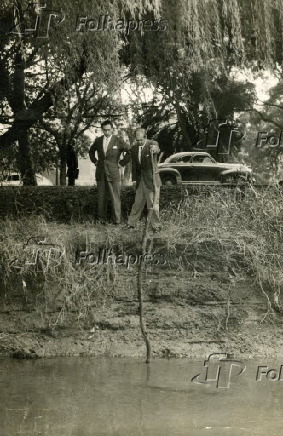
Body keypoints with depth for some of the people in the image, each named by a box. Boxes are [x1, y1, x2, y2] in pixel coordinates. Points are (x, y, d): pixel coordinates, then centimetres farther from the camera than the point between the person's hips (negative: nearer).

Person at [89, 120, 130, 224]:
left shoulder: (118, 141, -4)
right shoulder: (98, 140, 9)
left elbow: (130, 152, 0)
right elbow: (91, 151, 28)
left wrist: (122, 163, -2)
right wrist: (95, 161, 16)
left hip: (113, 172, -4)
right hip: (100, 173, 4)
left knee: (115, 197, -5)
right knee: (101, 197, 5)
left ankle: (117, 220, -3)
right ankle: (101, 219, 10)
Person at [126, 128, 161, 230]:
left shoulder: (152, 144, -10)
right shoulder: (134, 148, 5)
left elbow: (157, 149, -34)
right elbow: (134, 164, 11)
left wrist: (154, 149, -58)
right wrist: (134, 179, 6)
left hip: (151, 179, -5)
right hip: (140, 179, 5)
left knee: (153, 203, -2)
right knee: (138, 202, 11)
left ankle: (155, 225, 8)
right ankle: (131, 223, 19)